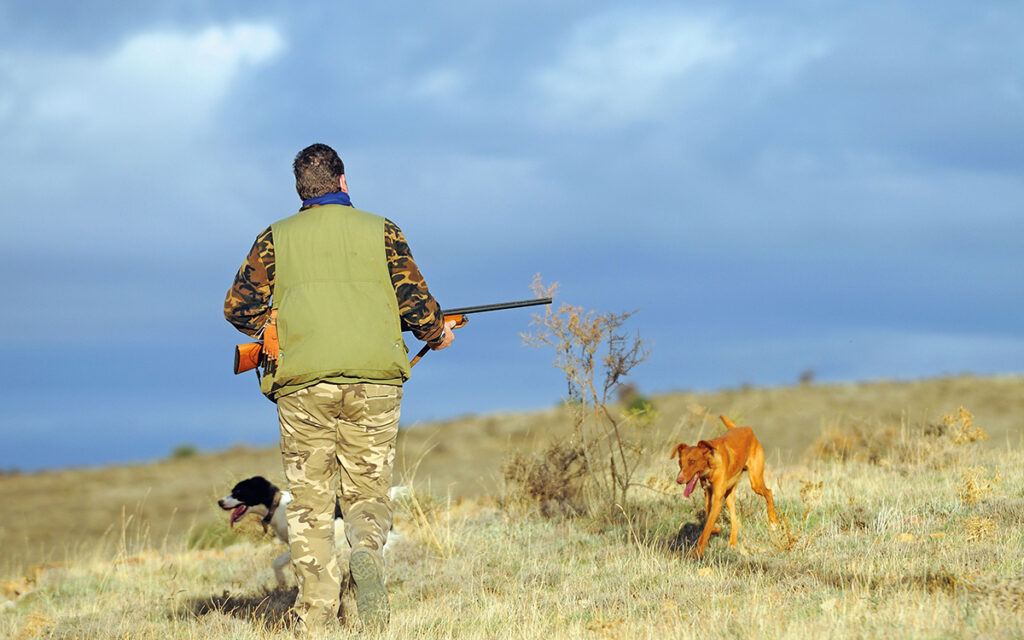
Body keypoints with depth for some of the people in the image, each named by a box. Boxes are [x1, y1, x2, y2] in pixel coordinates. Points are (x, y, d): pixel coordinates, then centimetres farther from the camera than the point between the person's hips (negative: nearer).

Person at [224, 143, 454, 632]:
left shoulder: (276, 238, 8)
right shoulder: (381, 232, 7)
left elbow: (239, 309, 6)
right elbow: (416, 301, 3)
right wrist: (437, 334, 23)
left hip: (303, 385, 0)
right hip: (374, 383, 0)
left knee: (309, 503, 6)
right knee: (367, 495, 10)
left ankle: (314, 618, -5)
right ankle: (367, 554, -23)